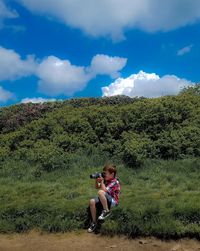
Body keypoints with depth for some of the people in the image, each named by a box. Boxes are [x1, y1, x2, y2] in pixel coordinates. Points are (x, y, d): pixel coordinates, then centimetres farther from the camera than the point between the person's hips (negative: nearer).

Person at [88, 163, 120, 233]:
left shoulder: (115, 182, -14)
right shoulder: (106, 180, 10)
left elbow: (105, 190, -26)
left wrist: (102, 181, -16)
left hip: (113, 201, -9)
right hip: (104, 200, 9)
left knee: (100, 192, -32)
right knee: (92, 201, -15)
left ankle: (106, 211, -20)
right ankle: (94, 222, -3)